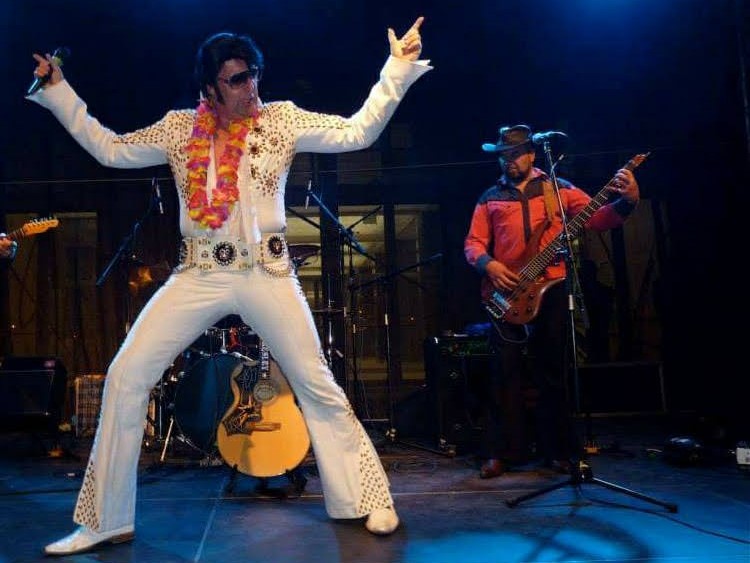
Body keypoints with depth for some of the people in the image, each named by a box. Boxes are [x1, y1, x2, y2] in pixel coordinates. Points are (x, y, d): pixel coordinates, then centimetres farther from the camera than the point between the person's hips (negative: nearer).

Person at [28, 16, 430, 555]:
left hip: (266, 274, -2)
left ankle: (367, 501, 18)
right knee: (125, 376, -4)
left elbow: (355, 133, -1)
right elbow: (112, 150, 15)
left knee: (318, 385, 0)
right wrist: (58, 92, 13)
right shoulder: (180, 127, 9)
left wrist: (396, 71, -7)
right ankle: (107, 520, 12)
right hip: (199, 275, 2)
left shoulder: (281, 119, 4)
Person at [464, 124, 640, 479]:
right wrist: (488, 264, -11)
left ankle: (557, 450, 18)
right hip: (507, 293, 1)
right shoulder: (490, 198, 14)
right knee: (505, 371, -1)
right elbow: (473, 243, 9)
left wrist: (626, 202, -18)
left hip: (551, 289, -1)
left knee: (553, 371, 6)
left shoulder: (558, 189, 10)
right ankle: (501, 451, 8)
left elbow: (596, 218, 1)